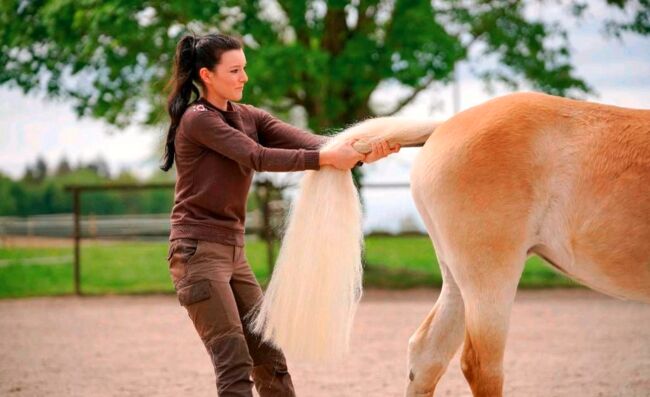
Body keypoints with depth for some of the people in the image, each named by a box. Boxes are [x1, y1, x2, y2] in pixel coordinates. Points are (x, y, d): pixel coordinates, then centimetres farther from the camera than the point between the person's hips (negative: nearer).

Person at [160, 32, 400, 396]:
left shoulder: (248, 117, 11)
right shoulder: (198, 119, -11)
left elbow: (302, 140, -4)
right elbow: (257, 158, -22)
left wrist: (356, 153, -21)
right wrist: (325, 158, -29)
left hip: (234, 251, 8)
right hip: (199, 251, -8)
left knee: (269, 359, 10)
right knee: (235, 363, -12)